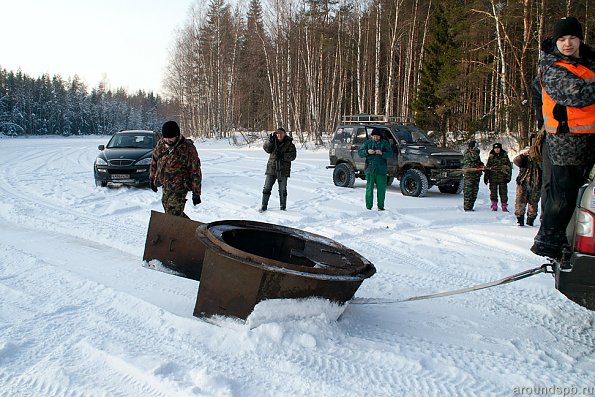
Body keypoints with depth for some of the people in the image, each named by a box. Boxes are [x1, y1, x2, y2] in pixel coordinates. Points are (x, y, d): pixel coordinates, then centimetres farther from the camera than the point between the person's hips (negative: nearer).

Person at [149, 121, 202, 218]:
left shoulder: (188, 148, -16)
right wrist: (152, 178, 20)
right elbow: (154, 161, 18)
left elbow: (195, 171, -13)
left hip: (179, 188, -7)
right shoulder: (161, 144, 0)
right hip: (165, 185, 7)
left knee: (173, 215, -10)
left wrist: (196, 193, -13)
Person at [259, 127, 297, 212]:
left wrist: (282, 156, -23)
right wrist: (270, 141, -27)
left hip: (283, 170, -2)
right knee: (267, 188, 4)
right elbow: (266, 148, -9)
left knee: (282, 190, 4)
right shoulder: (273, 141, 6)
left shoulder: (289, 144, -1)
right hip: (271, 168, 2)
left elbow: (293, 156, -10)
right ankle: (264, 206, 13)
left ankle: (283, 207, 15)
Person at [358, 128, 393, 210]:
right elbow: (359, 152, 5)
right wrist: (367, 152, -14)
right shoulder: (368, 143, 7)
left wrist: (382, 153, -21)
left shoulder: (385, 143, 4)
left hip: (381, 170, 0)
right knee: (369, 188, 0)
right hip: (370, 169, 0)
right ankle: (368, 207, 6)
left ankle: (381, 206, 14)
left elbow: (390, 154, -3)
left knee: (381, 189, 4)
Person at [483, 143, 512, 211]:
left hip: (502, 177, -1)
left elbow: (509, 166, 8)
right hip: (493, 178, 1)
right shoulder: (491, 157, 7)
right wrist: (486, 177, 5)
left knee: (503, 192, 1)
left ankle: (504, 206, 7)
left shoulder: (505, 156, 6)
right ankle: (494, 206, 9)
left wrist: (508, 176, 1)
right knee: (493, 192, 1)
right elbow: (487, 168, 10)